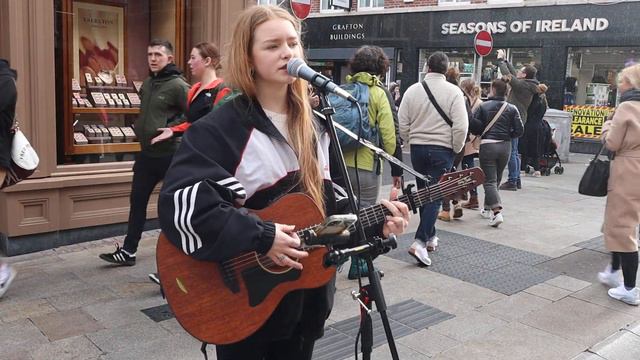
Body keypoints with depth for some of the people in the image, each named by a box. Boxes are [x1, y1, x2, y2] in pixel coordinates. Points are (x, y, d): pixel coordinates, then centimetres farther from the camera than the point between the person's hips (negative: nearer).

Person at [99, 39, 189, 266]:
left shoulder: (178, 85, -14)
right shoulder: (147, 83, 11)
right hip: (146, 153, 8)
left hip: (169, 155, -8)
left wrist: (170, 129, -19)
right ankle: (128, 251, 18)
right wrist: (140, 129, 10)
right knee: (137, 201, 10)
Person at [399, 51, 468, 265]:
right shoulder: (453, 91, -8)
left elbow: (402, 123, 0)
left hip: (417, 147, 3)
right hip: (442, 149, -3)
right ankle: (420, 241, -12)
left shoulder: (413, 90, 0)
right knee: (436, 196, -1)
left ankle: (430, 236, 29)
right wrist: (456, 149, 2)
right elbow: (461, 126, -13)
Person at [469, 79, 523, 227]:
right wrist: (507, 135, 15)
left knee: (489, 180, -4)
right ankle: (487, 208, 31)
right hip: (505, 146, 4)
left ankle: (497, 212, -20)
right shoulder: (512, 109, 2)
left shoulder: (483, 106, -3)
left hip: (487, 145, -3)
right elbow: (519, 130, -2)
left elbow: (474, 126, -6)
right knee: (496, 179, 19)